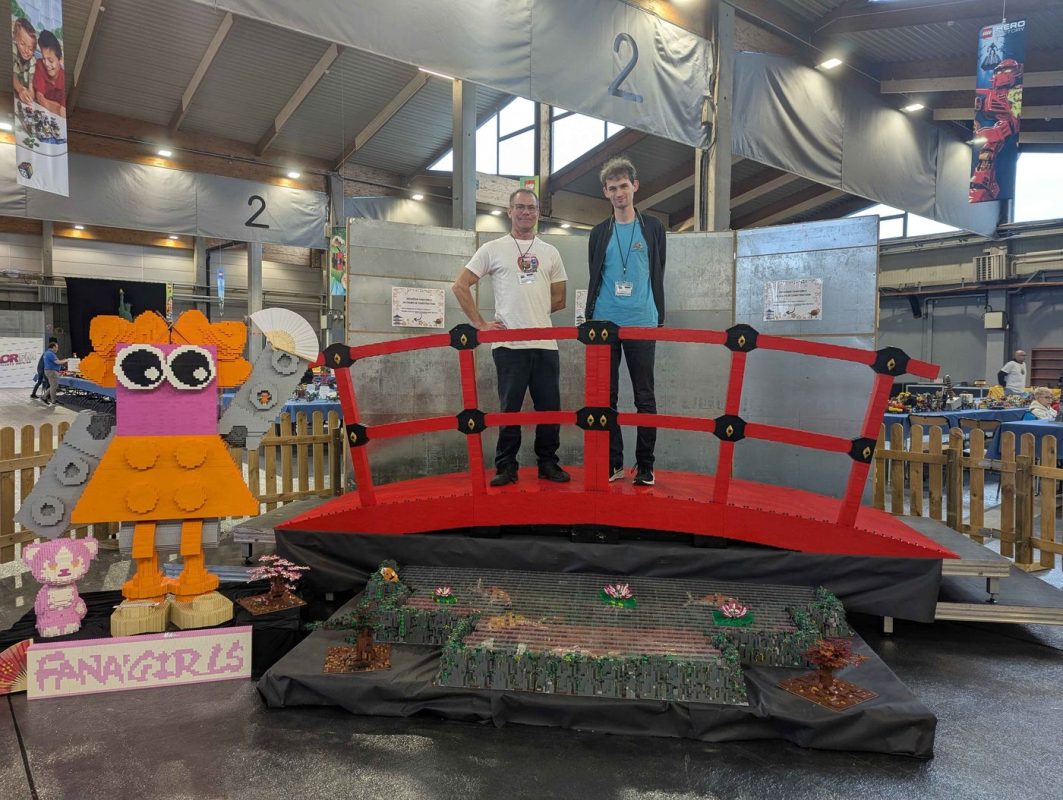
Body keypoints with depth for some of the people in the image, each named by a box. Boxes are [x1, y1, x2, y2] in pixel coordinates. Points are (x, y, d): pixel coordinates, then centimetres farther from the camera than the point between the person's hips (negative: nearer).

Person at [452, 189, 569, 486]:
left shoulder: (550, 252, 15)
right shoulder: (493, 249, 5)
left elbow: (559, 299, 19)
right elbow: (460, 286, 4)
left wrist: (532, 311, 9)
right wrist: (480, 323, -3)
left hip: (546, 343, 3)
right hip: (509, 344, -3)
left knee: (549, 407, 7)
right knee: (510, 408, 3)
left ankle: (547, 463, 21)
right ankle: (506, 467, 15)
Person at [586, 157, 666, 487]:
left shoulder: (653, 228, 10)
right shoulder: (599, 232, 13)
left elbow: (658, 276, 10)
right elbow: (594, 280, 15)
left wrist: (659, 318, 5)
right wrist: (590, 319, 8)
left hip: (642, 324, -2)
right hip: (605, 324, 2)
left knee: (644, 397, 2)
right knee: (606, 397, 3)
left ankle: (645, 465, 9)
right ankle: (613, 463, 11)